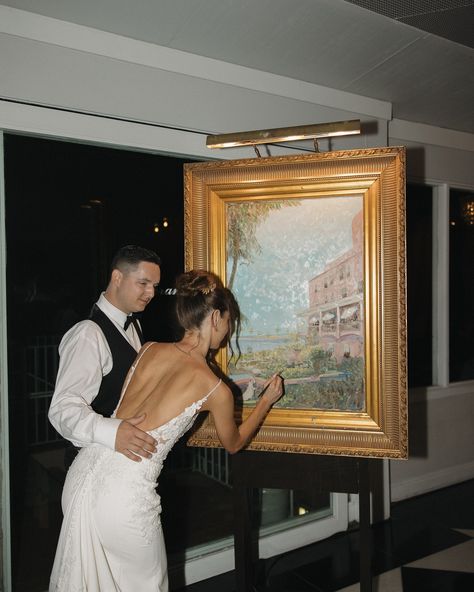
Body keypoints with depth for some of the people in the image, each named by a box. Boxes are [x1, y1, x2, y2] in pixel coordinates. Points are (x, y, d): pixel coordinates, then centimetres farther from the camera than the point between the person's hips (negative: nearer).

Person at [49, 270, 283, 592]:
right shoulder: (216, 390, -7)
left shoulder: (149, 349, 4)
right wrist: (267, 401, 26)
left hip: (84, 471, 6)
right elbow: (233, 444, 14)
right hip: (126, 494, -5)